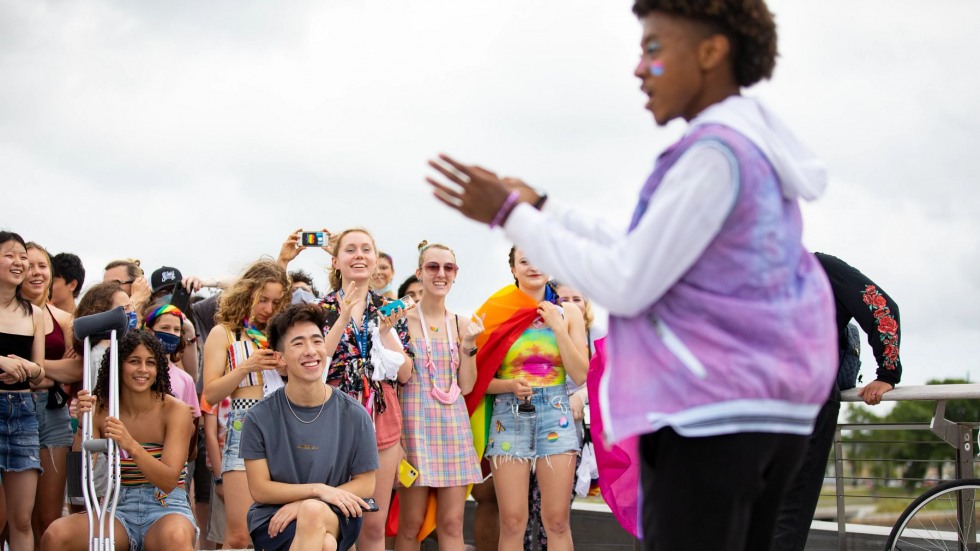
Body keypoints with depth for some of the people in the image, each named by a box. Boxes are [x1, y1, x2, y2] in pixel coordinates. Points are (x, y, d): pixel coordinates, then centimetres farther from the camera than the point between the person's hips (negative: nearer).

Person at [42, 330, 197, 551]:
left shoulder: (174, 410, -4)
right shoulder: (100, 410, 3)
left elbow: (169, 481, -15)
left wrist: (131, 445, -31)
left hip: (165, 509, -3)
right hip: (117, 510, 3)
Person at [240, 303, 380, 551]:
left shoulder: (354, 416, -1)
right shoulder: (259, 418, -3)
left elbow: (365, 484, 2)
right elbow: (259, 489, -2)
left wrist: (305, 505, -11)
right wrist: (318, 490, -16)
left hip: (333, 518, 2)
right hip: (272, 520, -1)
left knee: (313, 511, -35)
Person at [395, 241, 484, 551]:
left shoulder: (461, 325, 10)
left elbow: (466, 386, 7)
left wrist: (469, 344, -6)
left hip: (453, 424, 4)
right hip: (416, 423, -3)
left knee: (452, 524, 2)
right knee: (411, 525, -2)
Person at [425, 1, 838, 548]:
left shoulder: (717, 153, -14)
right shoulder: (759, 152, 17)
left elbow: (626, 287, -15)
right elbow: (650, 260, 21)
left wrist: (508, 216, -8)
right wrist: (537, 208, 21)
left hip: (711, 412, -10)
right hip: (768, 412, 10)